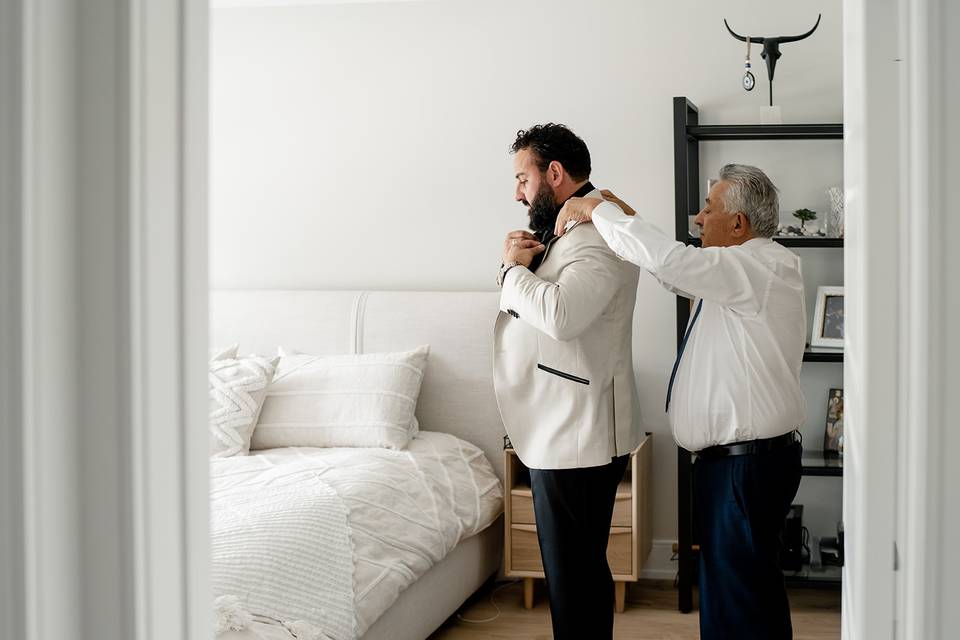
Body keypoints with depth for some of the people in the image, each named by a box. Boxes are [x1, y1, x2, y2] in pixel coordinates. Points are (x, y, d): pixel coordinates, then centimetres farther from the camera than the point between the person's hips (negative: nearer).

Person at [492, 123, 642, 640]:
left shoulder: (599, 234, -16)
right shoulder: (565, 229, 16)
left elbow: (560, 314, -32)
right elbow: (529, 307, 22)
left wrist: (514, 269, -14)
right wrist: (518, 264, 1)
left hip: (577, 438, -10)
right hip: (557, 435, 10)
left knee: (575, 577, -2)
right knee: (577, 569, 18)